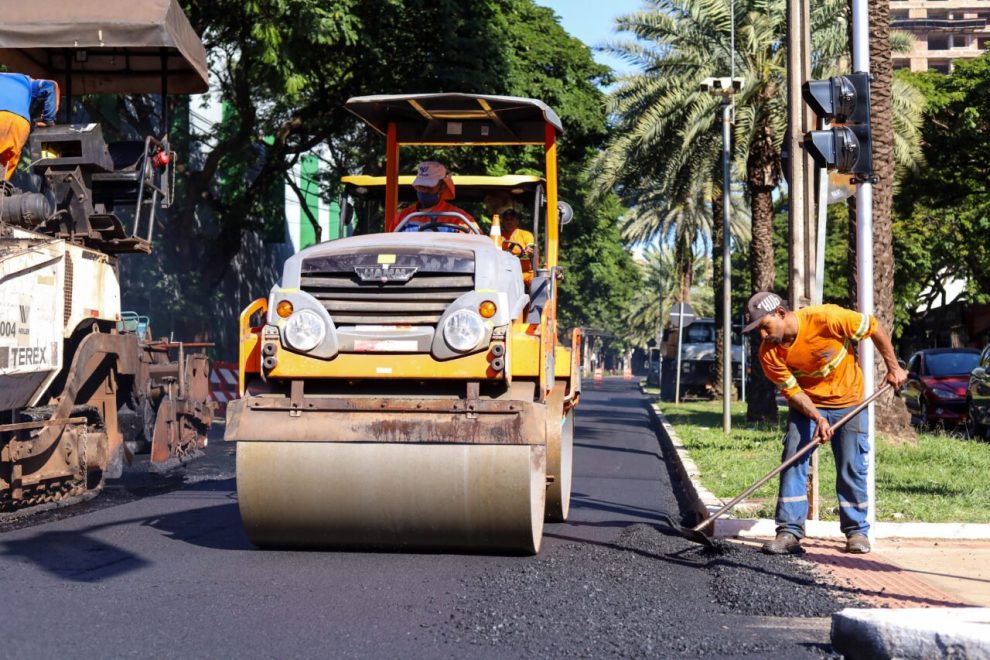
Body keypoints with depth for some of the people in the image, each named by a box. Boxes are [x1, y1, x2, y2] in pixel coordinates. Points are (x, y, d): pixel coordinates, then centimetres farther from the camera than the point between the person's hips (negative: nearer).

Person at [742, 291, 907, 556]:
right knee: (793, 462, -10)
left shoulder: (826, 318, -29)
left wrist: (893, 367, -8)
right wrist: (818, 419, -30)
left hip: (848, 401, -2)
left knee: (852, 468, 0)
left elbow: (873, 328, -15)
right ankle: (789, 532, -7)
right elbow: (793, 391, -14)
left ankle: (857, 531, 15)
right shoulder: (769, 354, -20)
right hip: (806, 404, 2)